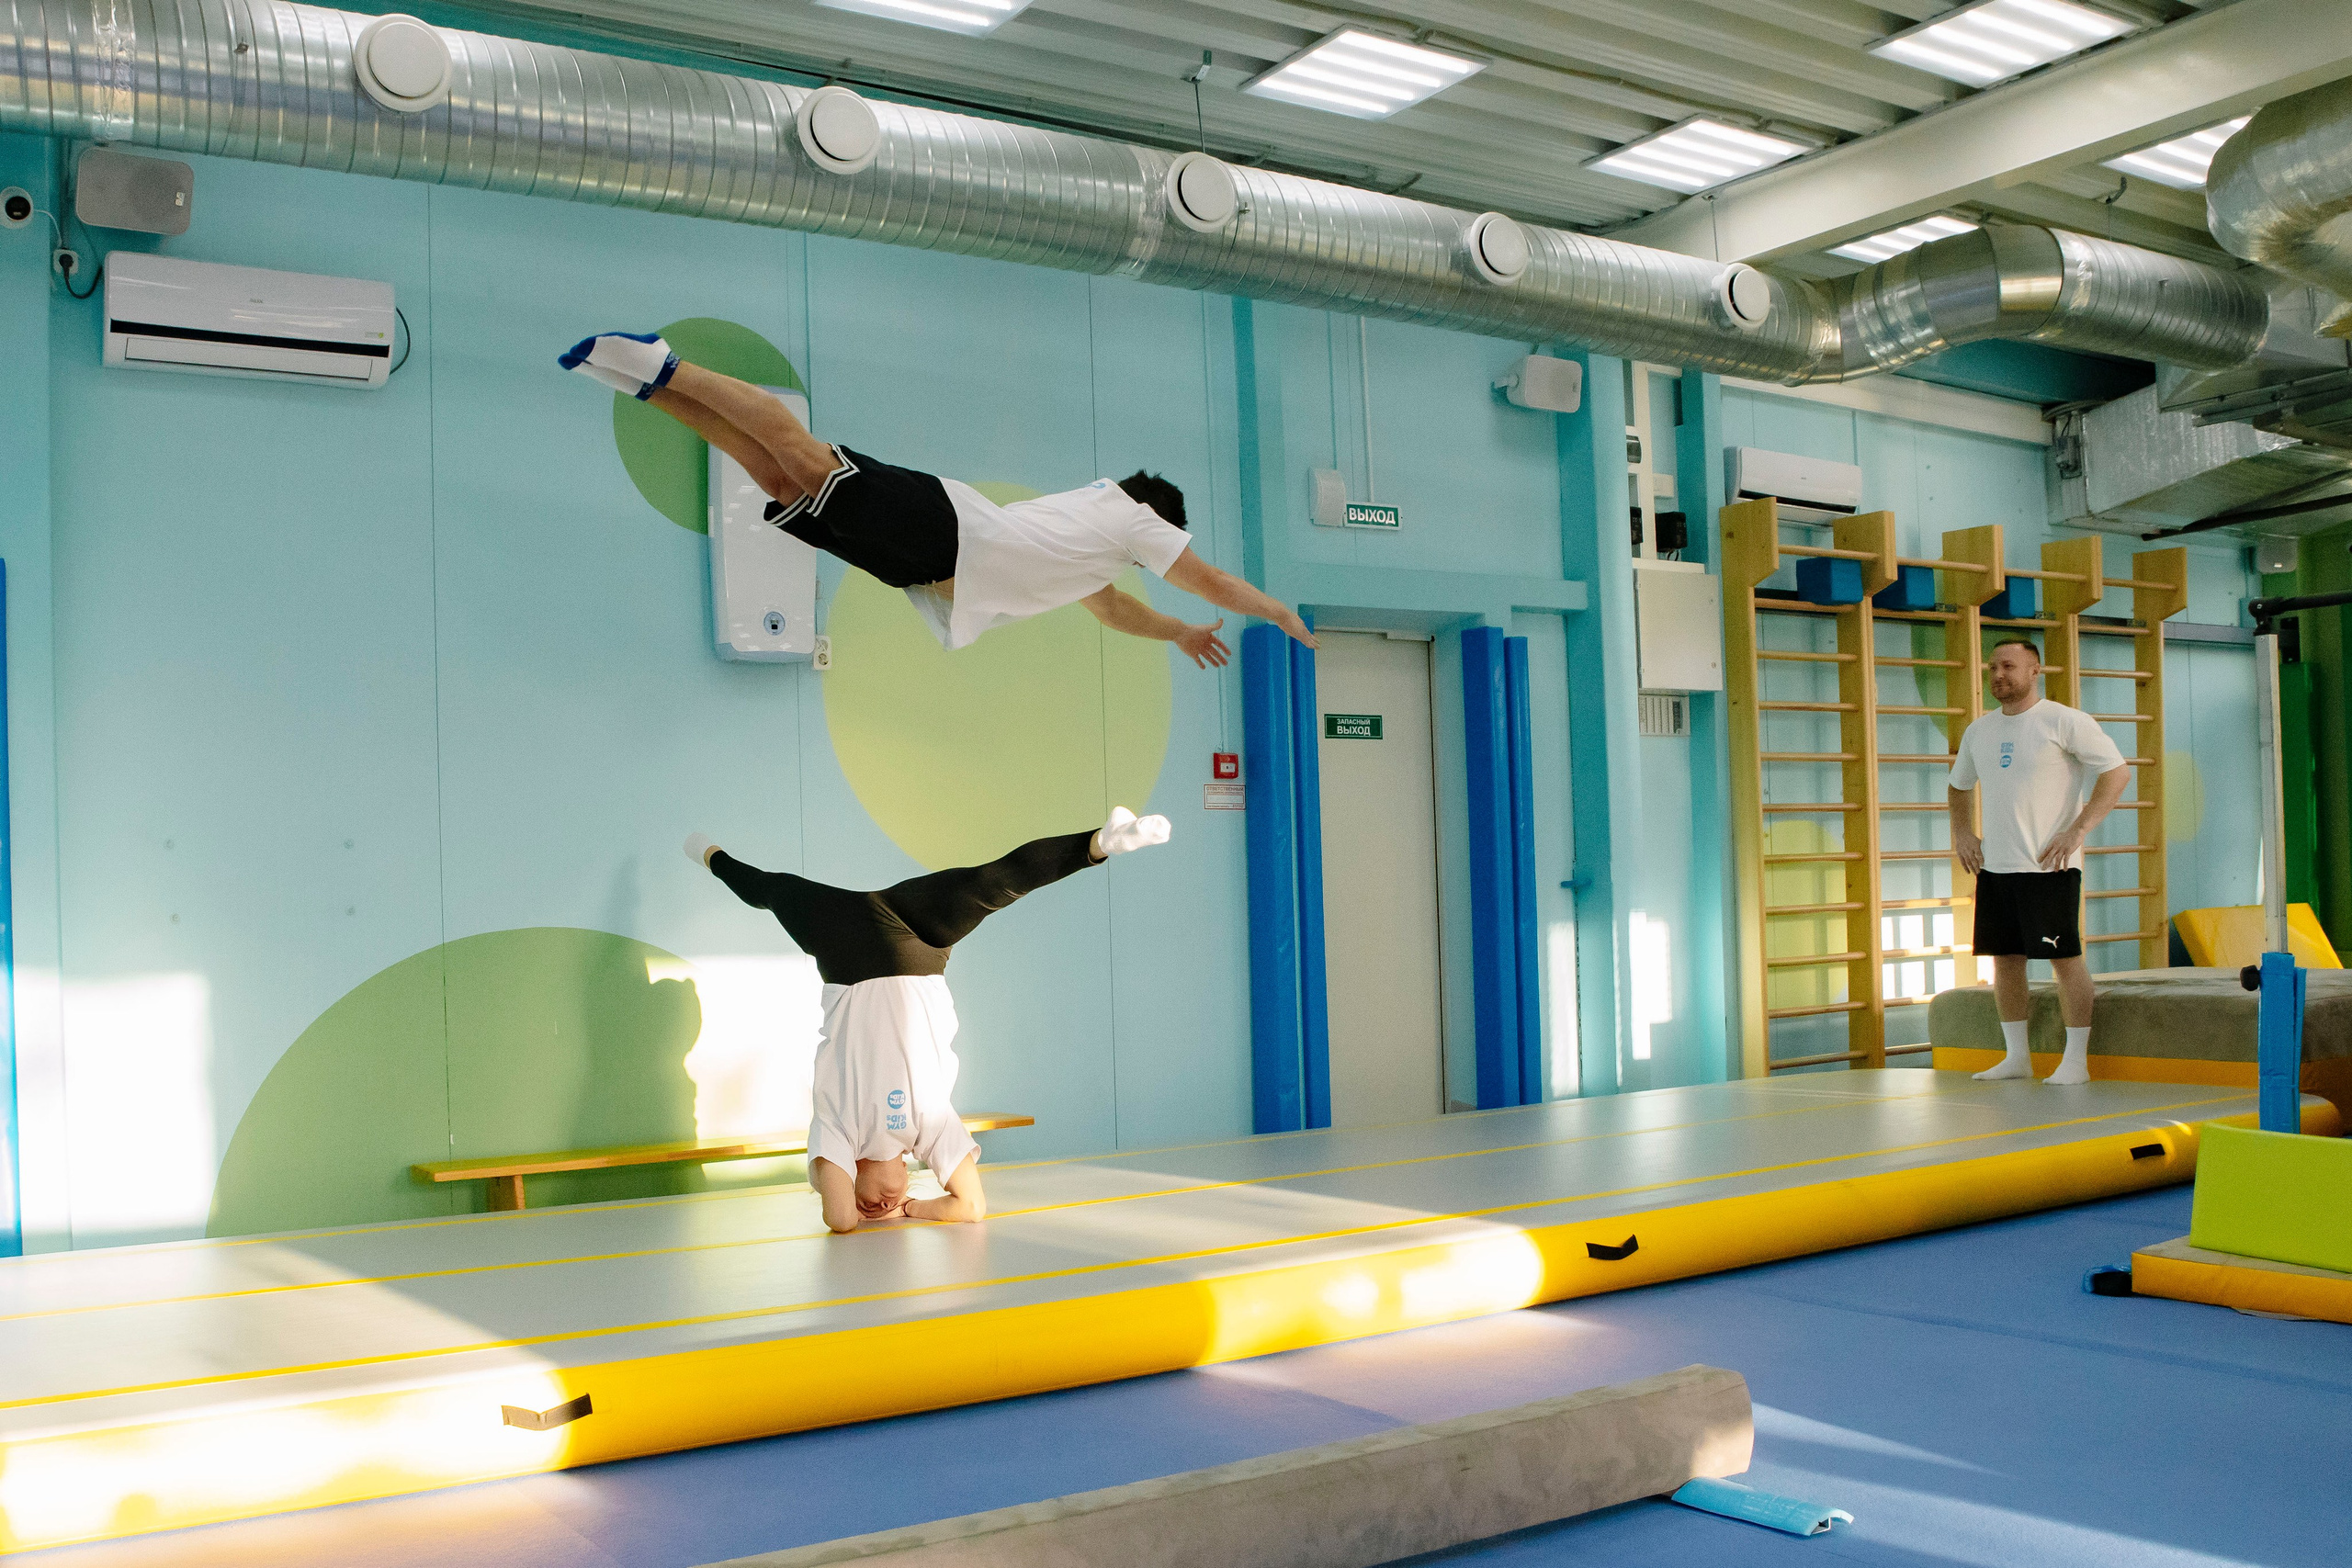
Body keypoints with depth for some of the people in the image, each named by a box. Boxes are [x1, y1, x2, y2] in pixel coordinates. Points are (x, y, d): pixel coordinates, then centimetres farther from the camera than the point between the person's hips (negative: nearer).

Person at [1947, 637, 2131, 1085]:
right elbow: (1959, 786, 29)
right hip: (1993, 865, 7)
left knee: (2064, 957, -4)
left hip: (2048, 866, -7)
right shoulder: (1979, 731, 14)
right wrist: (1960, 832, 13)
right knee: (2004, 957, 9)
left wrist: (2078, 829, -15)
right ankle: (2017, 1057, 17)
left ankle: (2076, 1060, 3)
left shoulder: (2065, 721, -6)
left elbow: (2118, 771, -9)